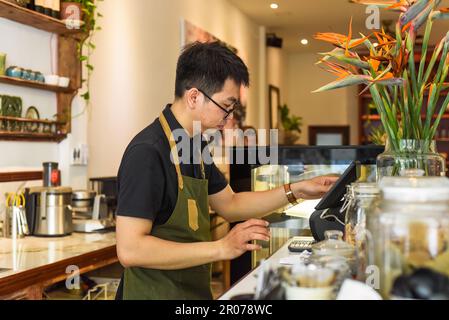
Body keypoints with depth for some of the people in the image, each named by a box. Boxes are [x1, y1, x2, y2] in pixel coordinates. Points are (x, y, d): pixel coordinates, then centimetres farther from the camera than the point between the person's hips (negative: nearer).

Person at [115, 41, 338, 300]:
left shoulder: (196, 146, 5)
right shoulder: (147, 152, -22)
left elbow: (230, 205, 17)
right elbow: (130, 250, -26)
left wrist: (296, 192, 8)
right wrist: (221, 248, -26)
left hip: (195, 291, 8)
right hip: (155, 293, -8)